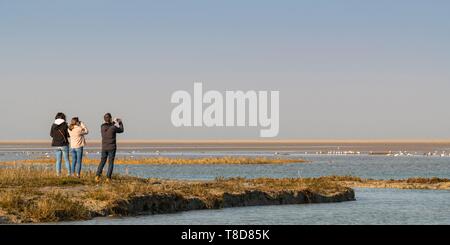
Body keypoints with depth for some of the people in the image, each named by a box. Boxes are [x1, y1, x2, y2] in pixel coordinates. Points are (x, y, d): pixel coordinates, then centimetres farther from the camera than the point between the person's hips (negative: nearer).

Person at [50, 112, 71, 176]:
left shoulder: (53, 125, 1)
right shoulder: (65, 125, -9)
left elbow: (51, 135, 10)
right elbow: (68, 135, -7)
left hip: (56, 145, 3)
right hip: (64, 145, -3)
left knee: (58, 160, 10)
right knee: (66, 160, 5)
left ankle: (58, 173, 2)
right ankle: (69, 173, 1)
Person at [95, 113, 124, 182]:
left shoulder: (102, 127, -2)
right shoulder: (113, 128, -15)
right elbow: (121, 130, 5)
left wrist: (113, 123, 29)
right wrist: (120, 123, 21)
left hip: (104, 148, 4)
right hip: (112, 148, -4)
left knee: (102, 161, 14)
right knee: (111, 163, 4)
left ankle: (97, 176, -1)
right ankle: (108, 178, -3)